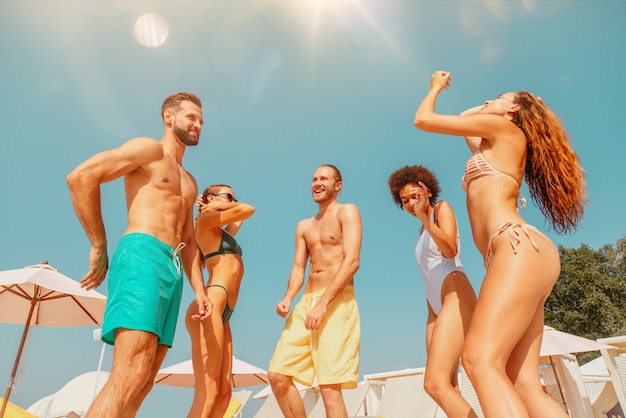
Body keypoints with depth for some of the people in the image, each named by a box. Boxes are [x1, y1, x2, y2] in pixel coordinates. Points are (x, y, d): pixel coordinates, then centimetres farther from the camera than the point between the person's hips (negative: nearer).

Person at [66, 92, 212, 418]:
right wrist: (99, 247, -7)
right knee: (130, 375, -20)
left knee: (143, 382, 4)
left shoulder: (189, 183, 29)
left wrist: (199, 290, 13)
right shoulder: (149, 148, 6)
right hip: (142, 256, -8)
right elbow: (81, 176, -7)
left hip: (174, 271, 8)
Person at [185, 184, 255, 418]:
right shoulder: (206, 220, 3)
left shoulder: (223, 233, 27)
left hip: (222, 315, 9)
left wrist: (219, 206, 28)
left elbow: (241, 215, 43)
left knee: (224, 393, 4)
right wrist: (215, 206, 15)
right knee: (208, 394, -14)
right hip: (210, 307, -9)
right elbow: (248, 209, 3)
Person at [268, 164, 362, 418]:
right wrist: (288, 298, -6)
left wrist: (323, 303, -19)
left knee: (329, 385, -9)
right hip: (306, 303, 7)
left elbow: (352, 261, -11)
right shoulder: (304, 226, 22)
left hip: (337, 303, -7)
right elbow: (298, 268, 15)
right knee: (277, 374, 1)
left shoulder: (347, 212, 2)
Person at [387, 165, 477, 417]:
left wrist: (423, 217, -25)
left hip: (456, 299, -9)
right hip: (436, 308, 9)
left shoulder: (442, 208, 3)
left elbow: (450, 250, -15)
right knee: (447, 386, 4)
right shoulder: (423, 231, 25)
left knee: (435, 383, -21)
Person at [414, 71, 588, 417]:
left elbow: (423, 120, 13)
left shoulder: (505, 129, 10)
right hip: (516, 256, 9)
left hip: (520, 247, -9)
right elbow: (463, 121, 53)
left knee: (480, 359, -25)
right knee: (522, 383, -2)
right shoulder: (493, 148, 33)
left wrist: (436, 87, 31)